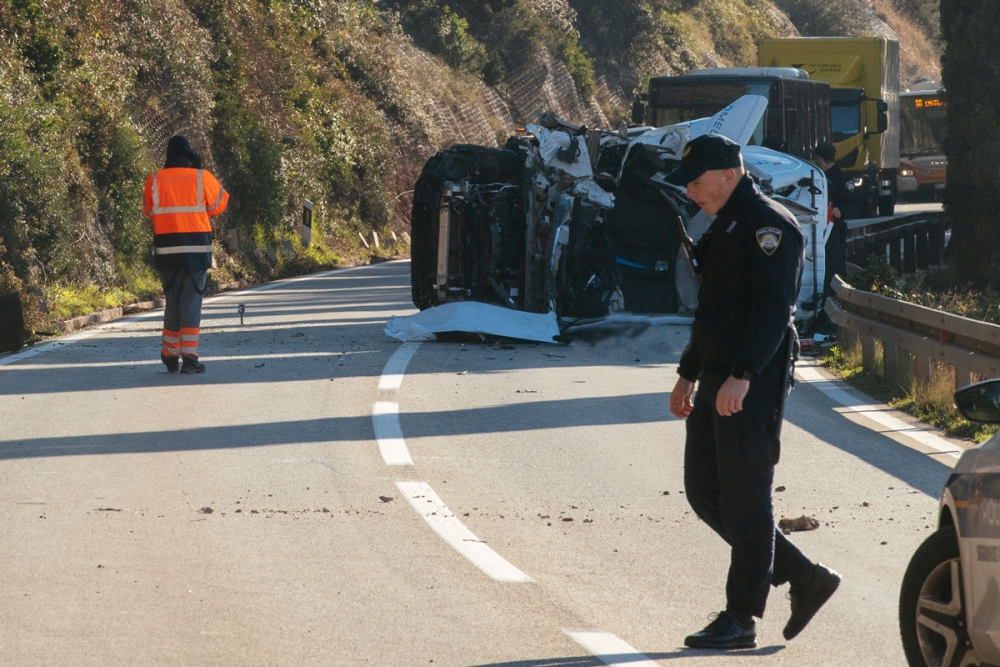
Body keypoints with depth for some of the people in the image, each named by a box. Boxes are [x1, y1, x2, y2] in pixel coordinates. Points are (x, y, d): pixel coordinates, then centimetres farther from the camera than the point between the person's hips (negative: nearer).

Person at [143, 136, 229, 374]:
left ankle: (170, 356, 18)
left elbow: (149, 211, 14)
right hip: (197, 247, -2)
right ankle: (189, 357, -7)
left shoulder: (154, 180, 1)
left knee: (173, 303, 14)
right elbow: (219, 204, 13)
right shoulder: (202, 178, -2)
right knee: (191, 303, 0)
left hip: (167, 249, 2)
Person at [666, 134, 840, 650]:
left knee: (744, 499, -6)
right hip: (718, 380, 10)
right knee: (704, 492, 10)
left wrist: (741, 376, -29)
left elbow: (773, 307, -22)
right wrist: (688, 374, 25)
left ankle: (740, 620, 0)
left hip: (752, 385, -10)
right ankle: (805, 579, 16)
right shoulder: (723, 226, 20)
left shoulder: (769, 226, -12)